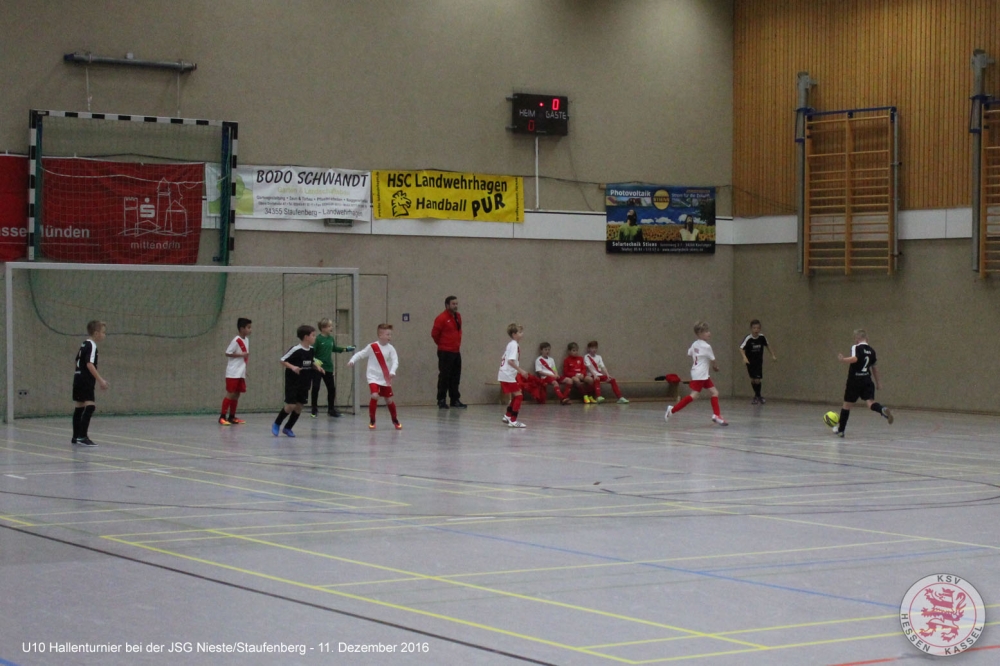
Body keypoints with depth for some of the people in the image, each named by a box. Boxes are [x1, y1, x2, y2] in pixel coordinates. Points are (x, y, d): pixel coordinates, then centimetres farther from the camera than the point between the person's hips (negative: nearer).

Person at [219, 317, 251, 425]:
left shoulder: (246, 340, 10)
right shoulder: (236, 341, -15)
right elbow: (227, 353, -16)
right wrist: (241, 355, -22)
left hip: (241, 373, 8)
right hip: (233, 373, -8)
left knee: (236, 394, 10)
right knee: (230, 394, -7)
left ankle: (232, 417, 17)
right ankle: (222, 417, -4)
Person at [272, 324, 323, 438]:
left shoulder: (311, 350, 3)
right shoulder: (296, 349, -18)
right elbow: (283, 360, -12)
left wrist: (316, 367, 1)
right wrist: (292, 367, -27)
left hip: (304, 384, 7)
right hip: (293, 383, -7)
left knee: (299, 406, 6)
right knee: (290, 405, -9)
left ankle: (288, 428, 21)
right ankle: (276, 424, 13)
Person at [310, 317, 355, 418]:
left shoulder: (331, 339, 6)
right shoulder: (318, 339, -14)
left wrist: (345, 349, 22)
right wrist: (314, 360, -32)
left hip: (328, 368, 6)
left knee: (332, 388, 10)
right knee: (315, 388, -3)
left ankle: (331, 409, 24)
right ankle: (314, 410, 9)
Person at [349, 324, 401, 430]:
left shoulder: (390, 348, -5)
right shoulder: (372, 347, -8)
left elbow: (395, 361, -15)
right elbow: (360, 354, -2)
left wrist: (392, 372, -32)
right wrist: (352, 361, -18)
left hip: (385, 379, 2)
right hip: (373, 377, -2)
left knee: (389, 400, 8)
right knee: (374, 396, -22)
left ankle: (395, 420, 32)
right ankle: (372, 421, -6)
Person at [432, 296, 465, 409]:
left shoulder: (458, 317, 10)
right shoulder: (441, 318, -13)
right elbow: (434, 334, -9)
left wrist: (458, 344, 15)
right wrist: (442, 344, 5)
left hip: (456, 352, 7)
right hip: (445, 352, -7)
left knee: (455, 377, 10)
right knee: (444, 377, -4)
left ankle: (455, 400, 17)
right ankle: (441, 401, 2)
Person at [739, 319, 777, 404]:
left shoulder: (762, 337, -11)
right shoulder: (748, 339, -21)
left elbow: (767, 345, 8)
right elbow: (741, 348, -31)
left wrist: (772, 355, 9)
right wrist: (744, 357, -47)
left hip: (759, 362, 1)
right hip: (750, 362, -1)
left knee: (757, 380, -7)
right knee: (752, 379, 6)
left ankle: (757, 396, 11)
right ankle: (757, 396, 25)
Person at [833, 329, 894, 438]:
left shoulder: (856, 348, -7)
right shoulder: (871, 350, 13)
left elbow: (854, 359, -27)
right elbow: (874, 367, 22)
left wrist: (843, 359, -11)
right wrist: (878, 381, 30)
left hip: (854, 381, -4)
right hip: (867, 381, 4)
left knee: (847, 404, 10)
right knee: (870, 402, -8)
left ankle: (840, 430, 21)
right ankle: (883, 410, -42)